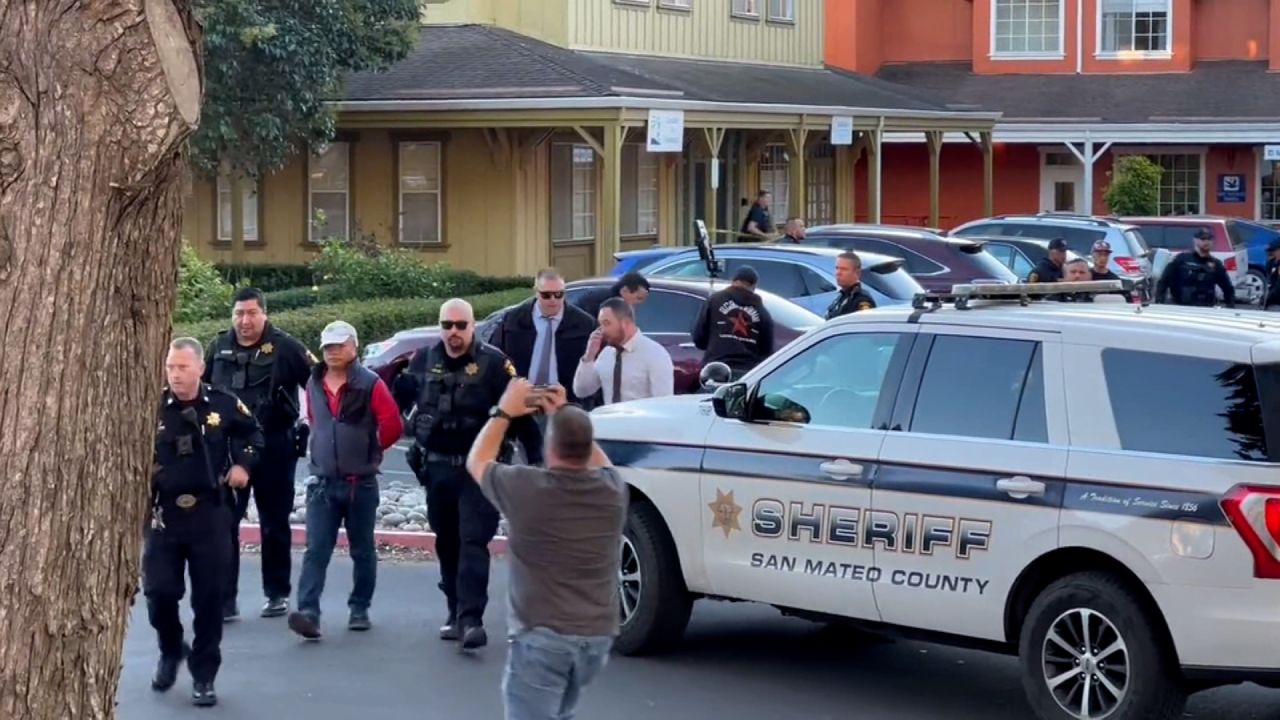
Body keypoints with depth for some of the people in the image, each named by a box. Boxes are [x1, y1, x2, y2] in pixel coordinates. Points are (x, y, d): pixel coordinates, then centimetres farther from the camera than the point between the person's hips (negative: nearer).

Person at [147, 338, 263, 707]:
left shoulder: (224, 405, -2)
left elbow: (252, 433, 17)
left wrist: (243, 464, 3)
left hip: (210, 514, 0)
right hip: (163, 514, 0)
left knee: (209, 598, 2)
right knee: (159, 591, -4)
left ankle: (204, 676, 14)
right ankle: (171, 650, 27)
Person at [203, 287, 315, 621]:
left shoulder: (284, 348, -8)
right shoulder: (220, 348, 6)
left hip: (273, 448, -3)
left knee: (274, 523, 9)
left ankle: (277, 594, 21)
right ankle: (225, 598, 3)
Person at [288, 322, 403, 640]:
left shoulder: (370, 384, -9)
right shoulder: (314, 384, 7)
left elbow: (392, 424, -10)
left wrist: (369, 450, 3)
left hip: (360, 483, -3)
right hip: (322, 482, 3)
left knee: (362, 550, 9)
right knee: (316, 550, -8)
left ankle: (359, 609, 22)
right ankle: (308, 613, -18)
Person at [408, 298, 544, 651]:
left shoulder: (493, 362, -8)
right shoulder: (429, 360, 8)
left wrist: (534, 456, -13)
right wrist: (418, 448, 15)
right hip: (438, 467, 6)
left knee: (473, 542, -13)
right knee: (447, 543, 12)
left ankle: (471, 618, -17)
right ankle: (455, 612, 21)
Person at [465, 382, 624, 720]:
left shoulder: (526, 488, -12)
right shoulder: (612, 489, -1)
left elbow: (477, 461, 10)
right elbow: (598, 460, 26)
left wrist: (505, 412, 20)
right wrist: (568, 416, 25)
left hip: (541, 635, -5)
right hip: (598, 636, 5)